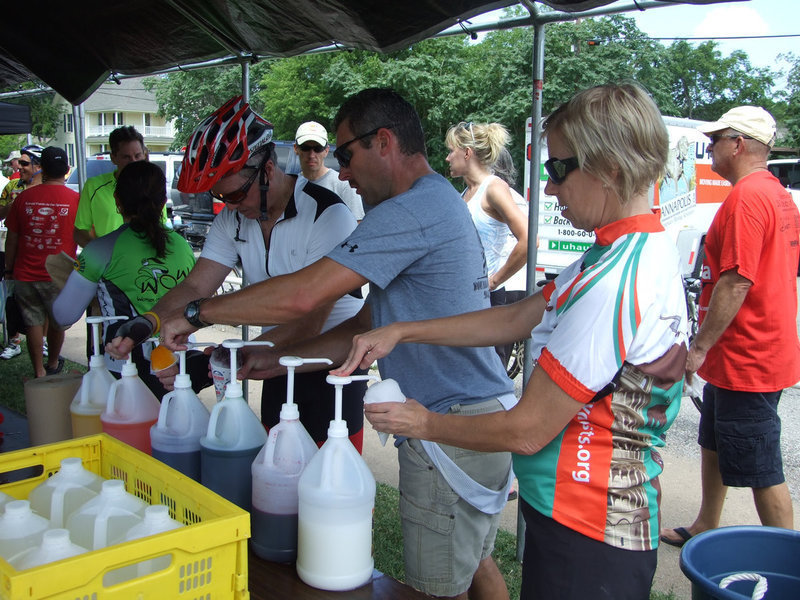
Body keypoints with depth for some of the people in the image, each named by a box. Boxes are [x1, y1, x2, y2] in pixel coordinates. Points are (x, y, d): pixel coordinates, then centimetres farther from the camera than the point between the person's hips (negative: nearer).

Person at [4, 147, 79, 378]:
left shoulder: (24, 197, -2)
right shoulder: (75, 199, -8)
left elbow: (12, 237, 6)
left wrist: (9, 267, 18)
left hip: (25, 274, 1)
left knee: (33, 323, 12)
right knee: (57, 323, 18)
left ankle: (39, 372, 16)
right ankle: (53, 365, 36)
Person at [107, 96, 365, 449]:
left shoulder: (327, 214, -20)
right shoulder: (232, 221, 1)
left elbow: (312, 317, -25)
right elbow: (196, 286, -4)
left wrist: (250, 351, -34)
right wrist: (146, 322, -22)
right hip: (279, 369, 6)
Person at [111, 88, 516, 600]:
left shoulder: (413, 210, -19)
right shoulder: (440, 202, 16)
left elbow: (302, 296, -26)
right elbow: (365, 328, 14)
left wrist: (196, 314, -12)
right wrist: (268, 362, 8)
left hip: (449, 432, -10)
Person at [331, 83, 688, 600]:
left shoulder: (615, 282, -28)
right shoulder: (647, 249, 4)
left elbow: (527, 431, -22)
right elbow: (519, 319, 8)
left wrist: (426, 423, -6)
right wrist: (401, 333, 6)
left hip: (585, 537, -9)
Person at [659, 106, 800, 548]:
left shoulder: (747, 197, -20)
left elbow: (737, 282, -26)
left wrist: (699, 347, -21)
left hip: (747, 360, -11)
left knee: (760, 469, -1)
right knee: (714, 444, 23)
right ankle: (705, 529, 38)